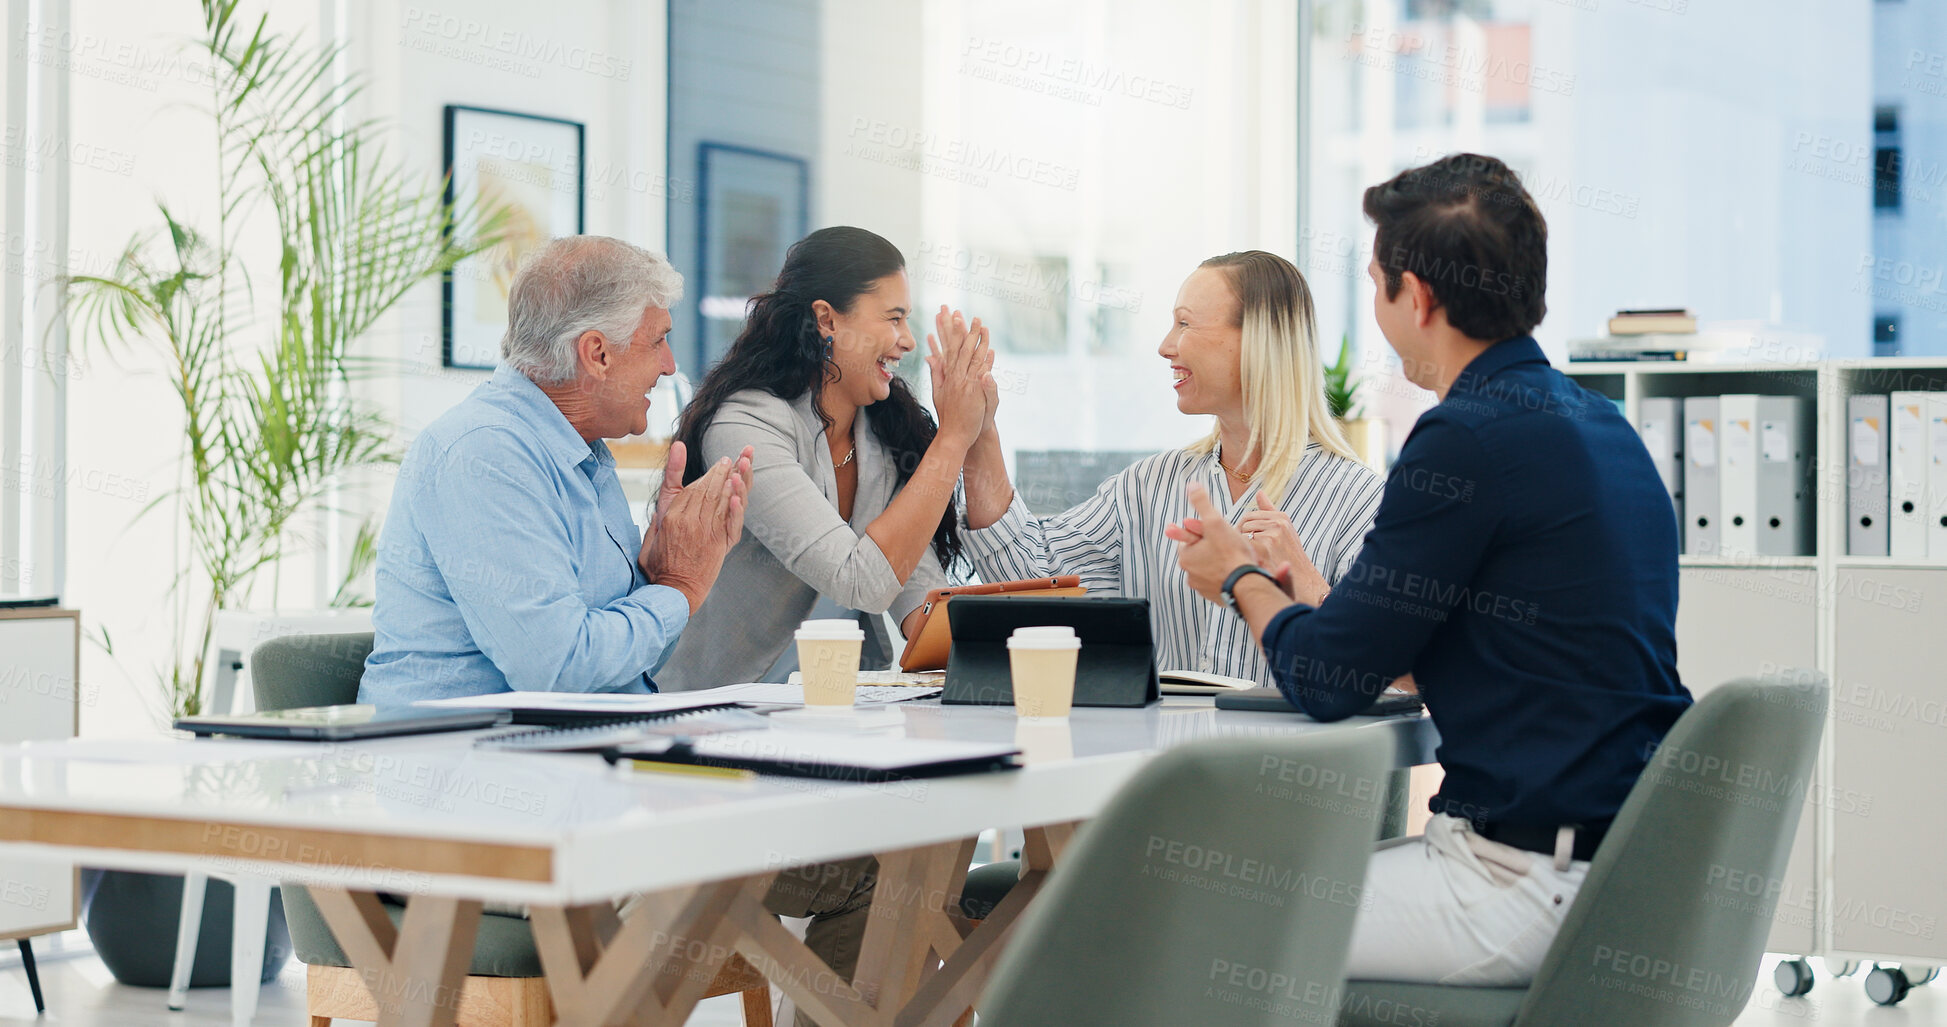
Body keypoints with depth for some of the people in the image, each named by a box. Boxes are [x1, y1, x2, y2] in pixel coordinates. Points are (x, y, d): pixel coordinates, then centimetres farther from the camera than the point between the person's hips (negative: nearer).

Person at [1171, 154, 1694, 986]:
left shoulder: (1471, 440, -17)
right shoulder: (1599, 426, 12)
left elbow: (1329, 682, -10)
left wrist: (1240, 579, 10)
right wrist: (1320, 602, 31)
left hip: (1528, 886, -10)